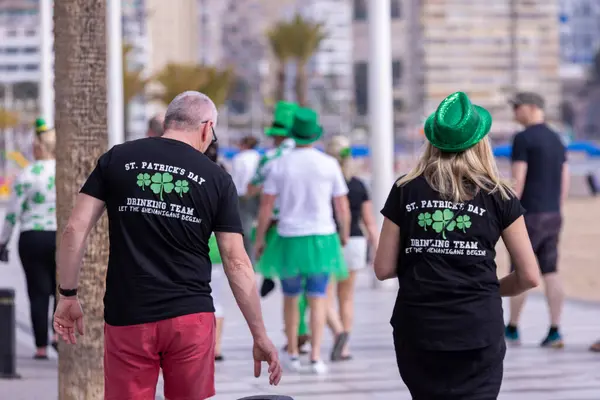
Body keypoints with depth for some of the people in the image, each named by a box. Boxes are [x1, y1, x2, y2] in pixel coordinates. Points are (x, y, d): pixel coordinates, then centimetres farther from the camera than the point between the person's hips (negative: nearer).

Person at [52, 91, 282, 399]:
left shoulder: (117, 159, 5)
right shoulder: (217, 178, 3)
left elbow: (74, 230, -1)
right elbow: (236, 262, 1)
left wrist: (67, 296, 7)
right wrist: (260, 337, 6)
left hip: (127, 317, 0)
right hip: (190, 318, 0)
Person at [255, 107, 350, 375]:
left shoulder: (280, 165, -5)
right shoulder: (330, 165, -5)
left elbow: (265, 206, -5)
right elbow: (342, 206, 1)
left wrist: (259, 239, 6)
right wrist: (345, 233, 18)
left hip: (289, 240, 0)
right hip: (321, 240, 0)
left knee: (291, 297, 17)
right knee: (317, 300, 3)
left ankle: (292, 354, 23)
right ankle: (316, 358, -8)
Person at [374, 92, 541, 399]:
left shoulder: (405, 191, 2)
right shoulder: (498, 196, 0)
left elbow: (383, 269, 3)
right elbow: (529, 276, 1)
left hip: (417, 331, 2)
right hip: (478, 332, -2)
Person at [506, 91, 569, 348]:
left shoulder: (522, 139, -12)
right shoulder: (556, 140, 13)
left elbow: (518, 181, -17)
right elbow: (565, 182, 13)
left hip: (528, 216, -7)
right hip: (552, 217, 7)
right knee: (550, 273, 4)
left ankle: (512, 329, 13)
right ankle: (554, 332, -2)